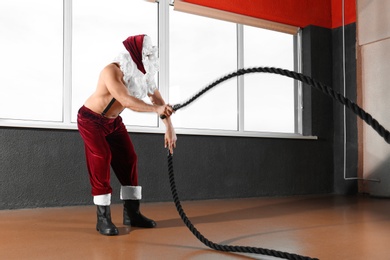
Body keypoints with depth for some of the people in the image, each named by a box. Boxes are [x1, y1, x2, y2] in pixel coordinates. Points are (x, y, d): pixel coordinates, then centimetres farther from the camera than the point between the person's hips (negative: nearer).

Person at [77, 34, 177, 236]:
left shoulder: (143, 74, -8)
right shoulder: (112, 71, -31)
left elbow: (159, 100, -7)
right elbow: (126, 101, -44)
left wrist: (169, 128, -15)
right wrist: (156, 109, -53)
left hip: (113, 121, 7)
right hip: (91, 120, -7)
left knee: (128, 160, 1)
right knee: (101, 162, -16)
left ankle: (131, 213, 10)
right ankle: (103, 219, -7)